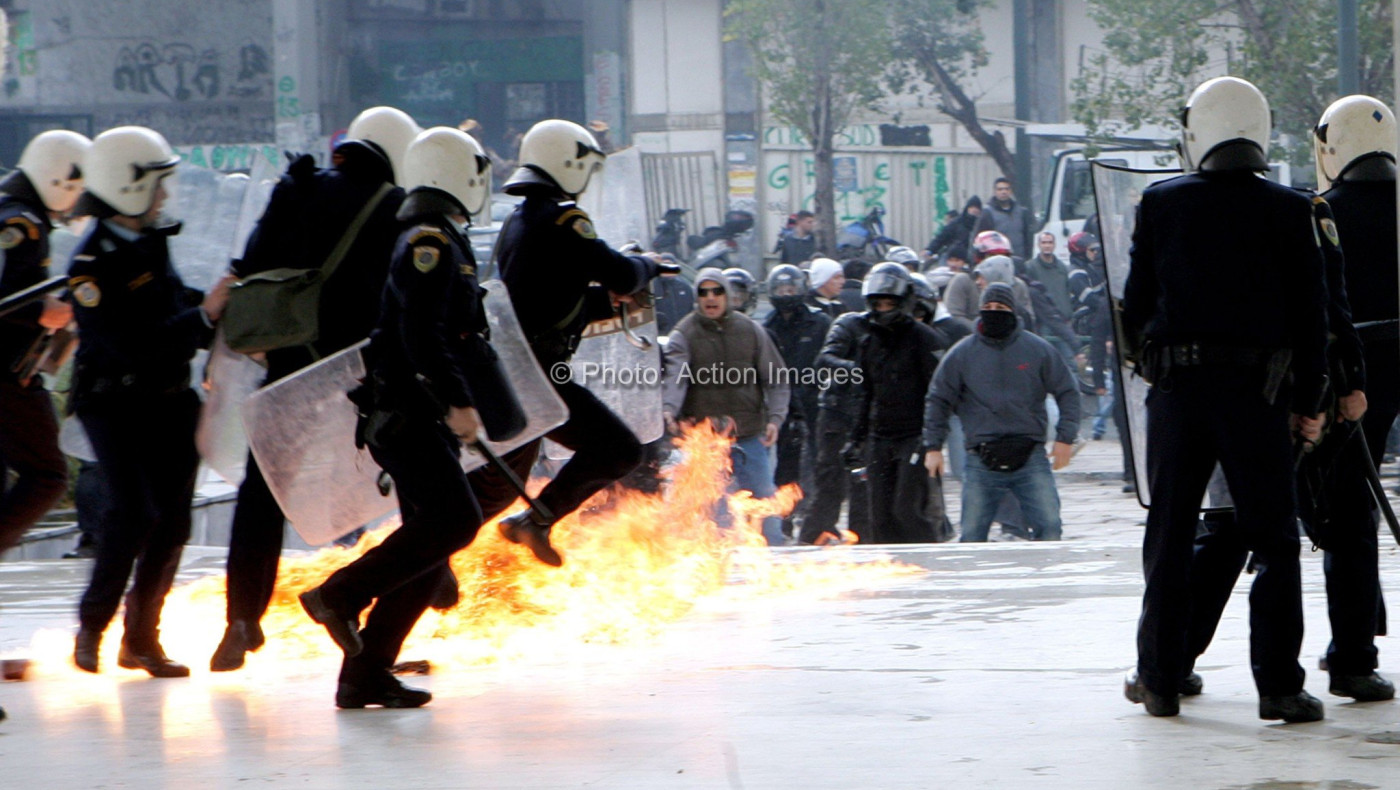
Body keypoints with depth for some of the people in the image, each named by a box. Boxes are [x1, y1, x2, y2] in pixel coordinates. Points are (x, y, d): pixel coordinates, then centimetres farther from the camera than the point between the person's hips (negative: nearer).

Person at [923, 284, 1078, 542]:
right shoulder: (962, 354, 6)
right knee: (972, 535, 1)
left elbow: (1067, 392, 11)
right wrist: (933, 446, 4)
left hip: (1030, 459, 0)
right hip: (981, 462, 0)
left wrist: (1065, 438, 2)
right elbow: (937, 400, 11)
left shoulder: (1038, 350, 5)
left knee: (1049, 527, -9)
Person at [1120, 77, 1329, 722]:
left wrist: (1142, 355, 23)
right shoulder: (1287, 210, -2)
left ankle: (1160, 678, 14)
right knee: (1273, 539, 3)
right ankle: (1279, 686, -3)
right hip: (1258, 390, -1)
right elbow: (1310, 311, 0)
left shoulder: (1162, 204, 0)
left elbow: (1137, 300, 4)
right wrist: (1308, 400, 7)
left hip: (1178, 384, 1)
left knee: (1169, 536, 11)